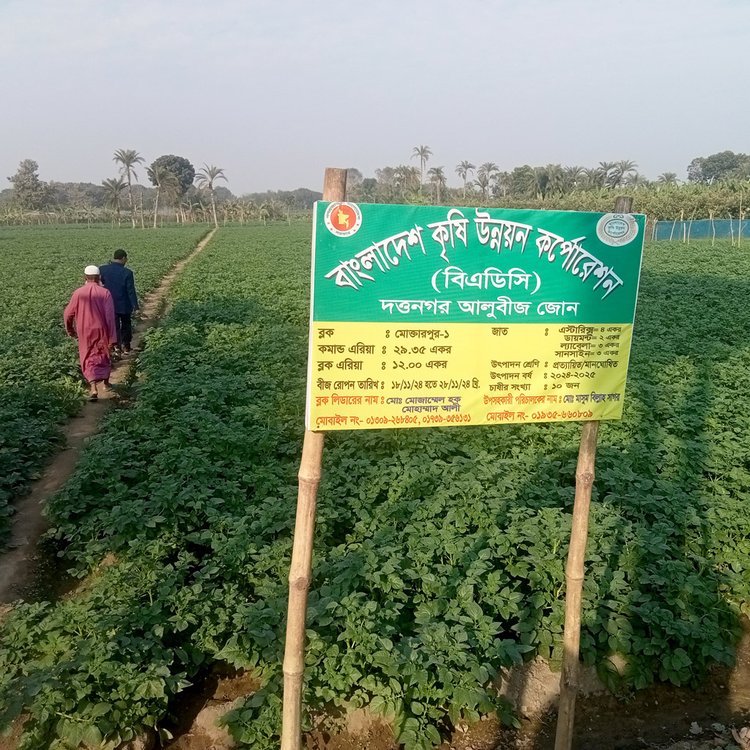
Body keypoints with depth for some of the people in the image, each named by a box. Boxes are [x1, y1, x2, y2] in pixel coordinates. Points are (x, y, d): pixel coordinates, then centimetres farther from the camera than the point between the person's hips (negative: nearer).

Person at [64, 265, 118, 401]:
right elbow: (110, 316, -14)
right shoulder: (105, 293, -10)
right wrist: (112, 338, -12)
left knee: (88, 359, 6)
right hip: (102, 331, 0)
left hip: (85, 332, 0)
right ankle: (106, 383, 35)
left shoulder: (78, 293, -7)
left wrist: (70, 329, 18)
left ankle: (93, 388, -12)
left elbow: (68, 314, -1)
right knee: (105, 355, 21)